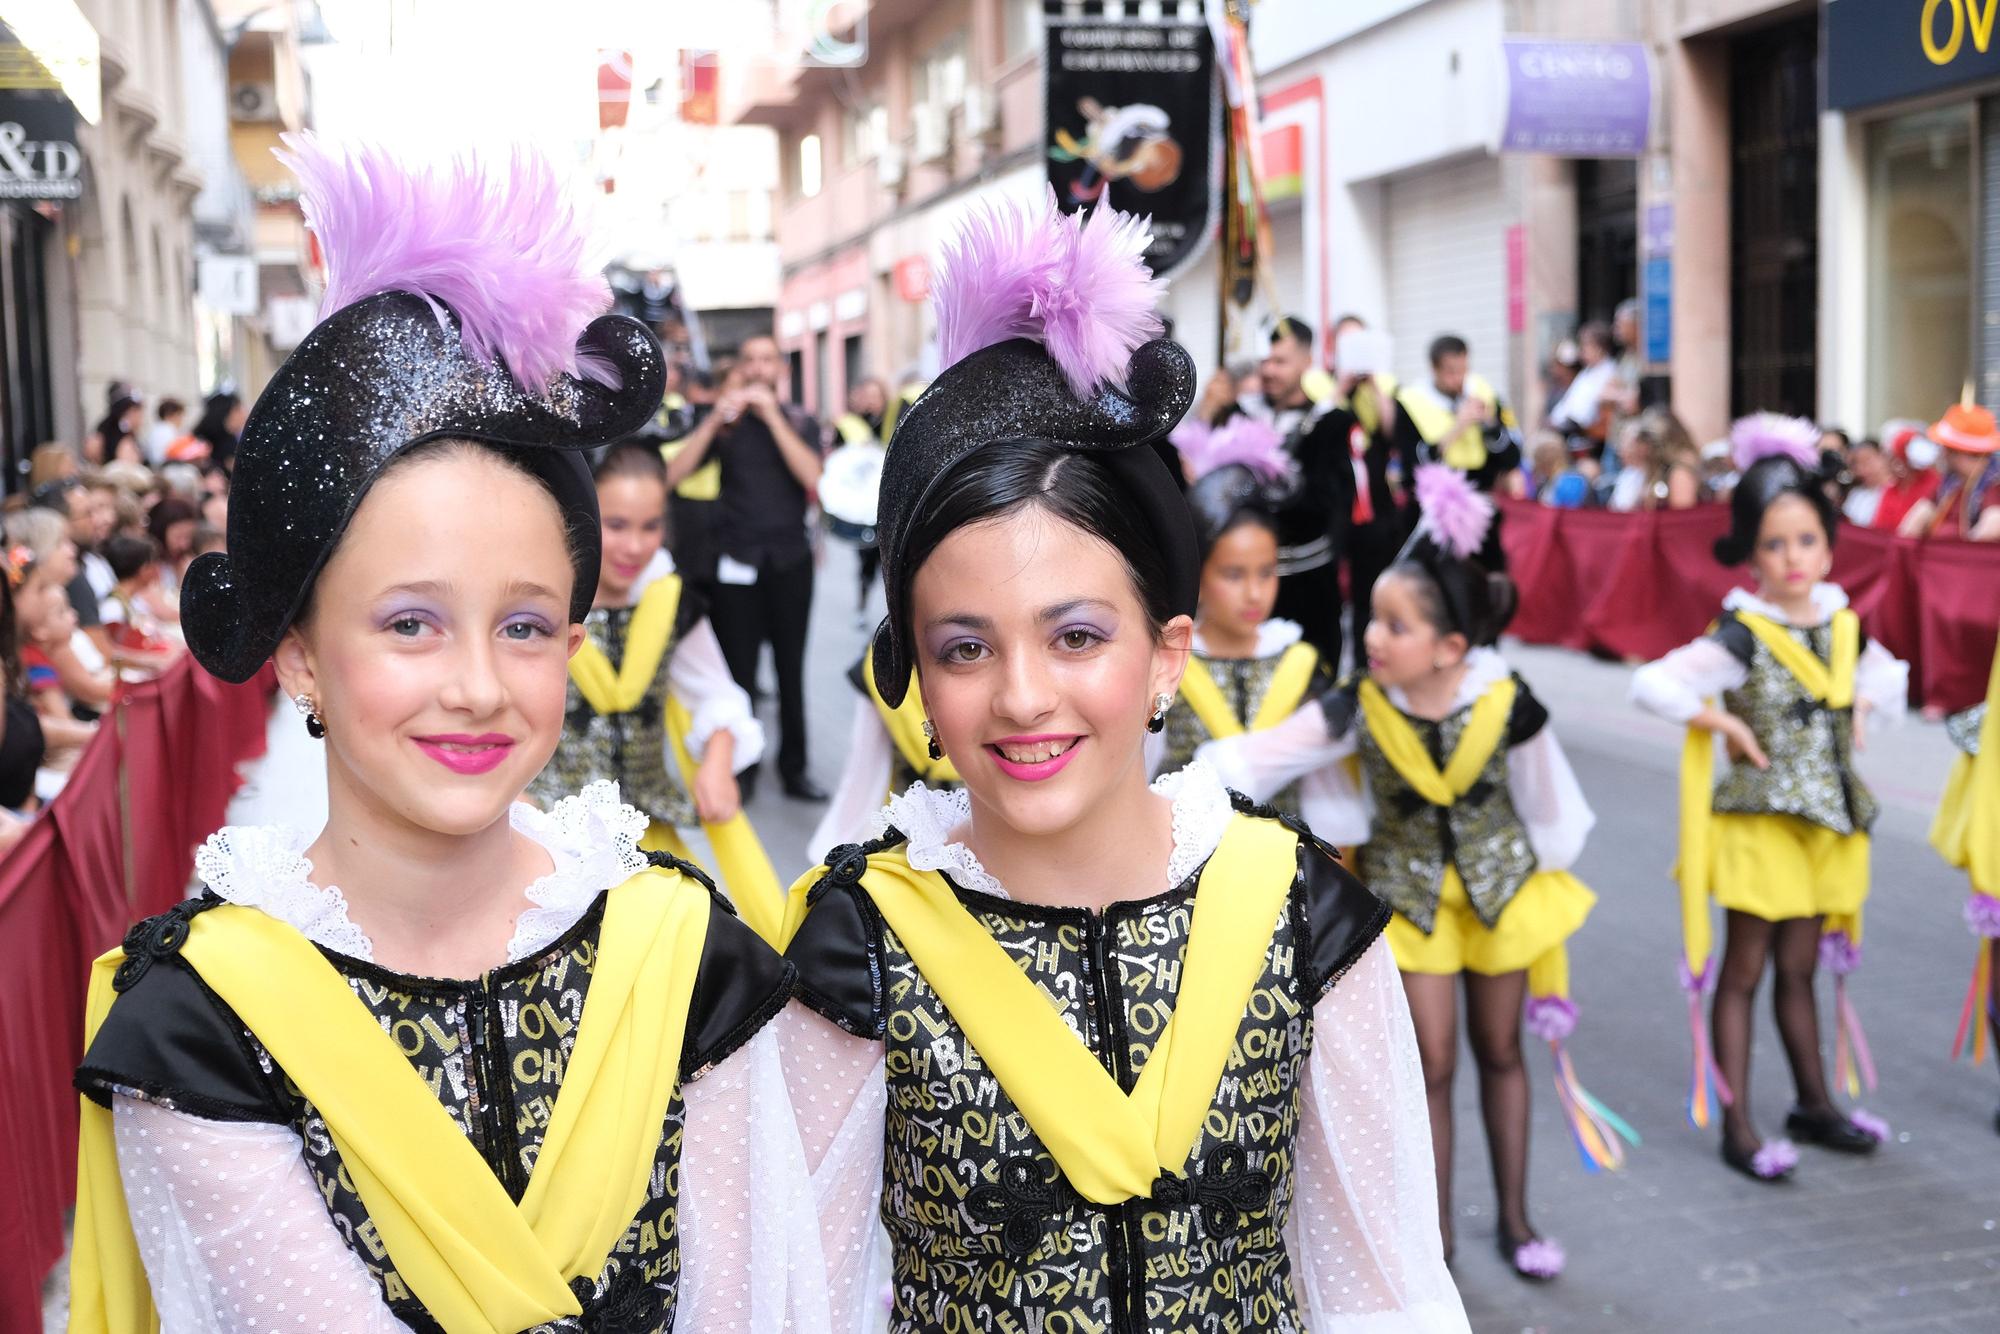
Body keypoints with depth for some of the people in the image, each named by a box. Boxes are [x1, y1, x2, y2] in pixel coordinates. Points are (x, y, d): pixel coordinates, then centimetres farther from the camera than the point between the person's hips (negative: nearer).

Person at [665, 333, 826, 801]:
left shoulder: (798, 423, 7)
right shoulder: (723, 423, 7)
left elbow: (813, 478, -12)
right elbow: (672, 474, -6)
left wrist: (771, 416, -14)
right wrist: (715, 419, -13)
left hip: (791, 561, 1)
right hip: (738, 564, -1)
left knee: (791, 669, 6)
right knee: (739, 671, -1)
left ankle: (794, 768, 14)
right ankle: (740, 770, 9)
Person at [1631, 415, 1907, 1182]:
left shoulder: (1842, 623, 3)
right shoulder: (1742, 637, -16)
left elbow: (1886, 672, 25)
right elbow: (1650, 685, -25)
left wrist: (1865, 706, 7)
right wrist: (1724, 724, -21)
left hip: (1829, 819, 6)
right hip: (1760, 822, -6)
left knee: (1800, 968, 17)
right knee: (1744, 972, 3)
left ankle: (1814, 1104, 32)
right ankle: (1738, 1129, 9)